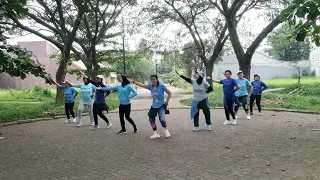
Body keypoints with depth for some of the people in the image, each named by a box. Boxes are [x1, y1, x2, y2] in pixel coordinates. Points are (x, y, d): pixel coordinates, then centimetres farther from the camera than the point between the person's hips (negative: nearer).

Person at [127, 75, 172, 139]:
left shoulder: (161, 86, -14)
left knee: (162, 119, -19)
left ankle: (166, 130, 13)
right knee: (151, 119, 7)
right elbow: (142, 85, -10)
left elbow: (169, 93, -7)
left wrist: (167, 101, -9)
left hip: (161, 106, -5)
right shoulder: (150, 86, -2)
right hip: (154, 106, 5)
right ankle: (156, 133, 25)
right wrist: (133, 82, -20)